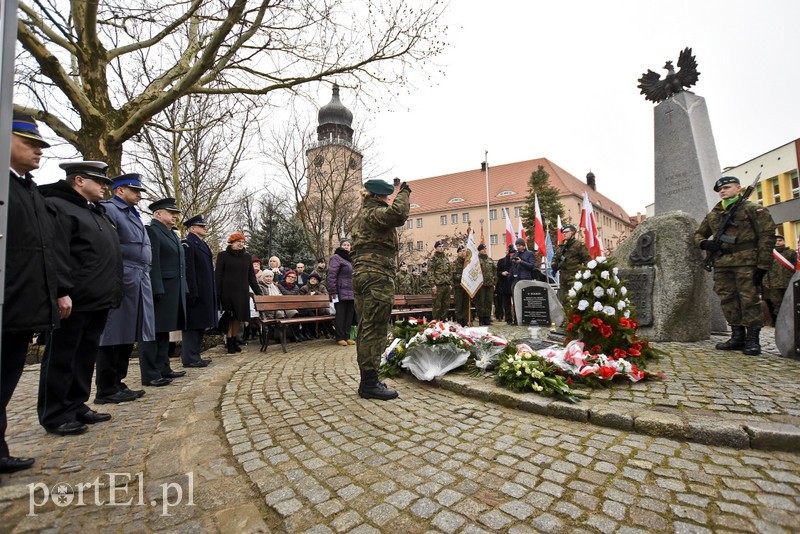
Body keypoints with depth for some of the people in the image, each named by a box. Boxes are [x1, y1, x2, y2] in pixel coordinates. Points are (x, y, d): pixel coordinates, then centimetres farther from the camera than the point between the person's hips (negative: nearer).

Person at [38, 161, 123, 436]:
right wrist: (62, 293, -22)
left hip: (97, 300, 9)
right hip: (75, 301, -9)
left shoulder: (97, 211, 21)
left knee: (86, 357, 15)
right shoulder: (57, 206, -7)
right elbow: (56, 256, -17)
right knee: (61, 359, 3)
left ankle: (76, 407, 26)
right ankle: (55, 416, 14)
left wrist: (111, 294, 17)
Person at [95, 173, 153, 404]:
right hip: (121, 281, -9)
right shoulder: (108, 209, -5)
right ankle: (106, 389, 8)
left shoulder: (134, 215, 23)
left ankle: (117, 383, 21)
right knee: (113, 336, -2)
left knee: (127, 336, 12)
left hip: (138, 282, 9)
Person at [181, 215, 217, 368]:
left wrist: (212, 293, 17)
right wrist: (192, 293, -23)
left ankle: (196, 354, 22)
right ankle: (190, 358, 5)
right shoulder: (187, 244, -10)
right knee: (193, 325, -3)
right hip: (195, 293, -9)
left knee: (200, 324, 14)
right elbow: (188, 270, -18)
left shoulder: (202, 244, 19)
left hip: (204, 293, 9)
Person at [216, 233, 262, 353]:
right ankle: (229, 342, 15)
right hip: (227, 292, -3)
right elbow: (218, 276, -3)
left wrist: (258, 292, 5)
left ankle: (234, 341, 19)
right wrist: (217, 293, -9)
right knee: (229, 317, 3)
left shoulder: (247, 257, 9)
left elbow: (251, 276, 11)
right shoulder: (223, 255, 0)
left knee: (239, 317, 4)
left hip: (242, 292, 3)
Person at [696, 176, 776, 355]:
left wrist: (763, 264, -12)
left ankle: (753, 339, 4)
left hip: (746, 262, -5)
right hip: (722, 264, 5)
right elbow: (698, 234, 25)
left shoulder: (752, 209, 2)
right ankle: (737, 337, 14)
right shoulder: (713, 214, 18)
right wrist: (704, 243, -1)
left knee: (749, 299, -5)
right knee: (728, 300, 6)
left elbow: (767, 235, -4)